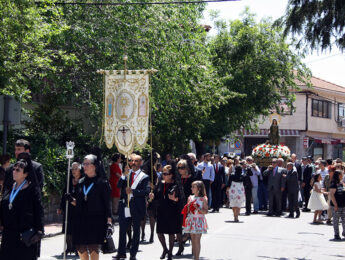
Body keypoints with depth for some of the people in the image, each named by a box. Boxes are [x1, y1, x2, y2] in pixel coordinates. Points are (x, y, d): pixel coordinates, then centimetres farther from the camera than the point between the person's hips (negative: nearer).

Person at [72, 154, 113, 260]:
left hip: (96, 221, -5)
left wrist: (109, 223, -11)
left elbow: (107, 204, -4)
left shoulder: (102, 183, -3)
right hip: (80, 221, 5)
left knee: (93, 250, -6)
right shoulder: (81, 182, 12)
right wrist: (71, 200, -3)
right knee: (81, 250, 5)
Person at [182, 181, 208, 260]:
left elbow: (206, 211, -8)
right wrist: (188, 207, -6)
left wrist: (198, 208, -21)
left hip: (199, 221, -5)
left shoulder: (203, 199, -6)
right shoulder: (190, 198, 8)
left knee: (197, 239, -9)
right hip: (191, 220, 5)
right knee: (193, 240, 7)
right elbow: (187, 211, 15)